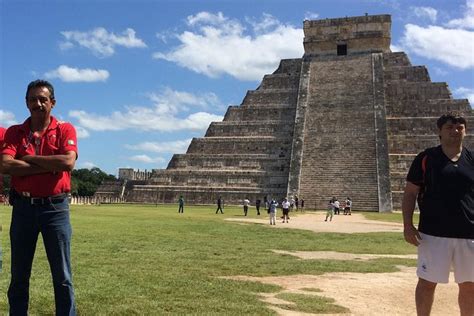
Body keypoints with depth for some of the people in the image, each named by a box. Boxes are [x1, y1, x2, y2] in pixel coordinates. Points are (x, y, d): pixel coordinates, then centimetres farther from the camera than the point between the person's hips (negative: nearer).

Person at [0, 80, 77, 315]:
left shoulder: (65, 130, 2)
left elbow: (68, 162, -15)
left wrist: (29, 158, -8)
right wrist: (48, 167, -13)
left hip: (55, 207, -2)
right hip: (23, 207, 2)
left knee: (62, 276, 5)